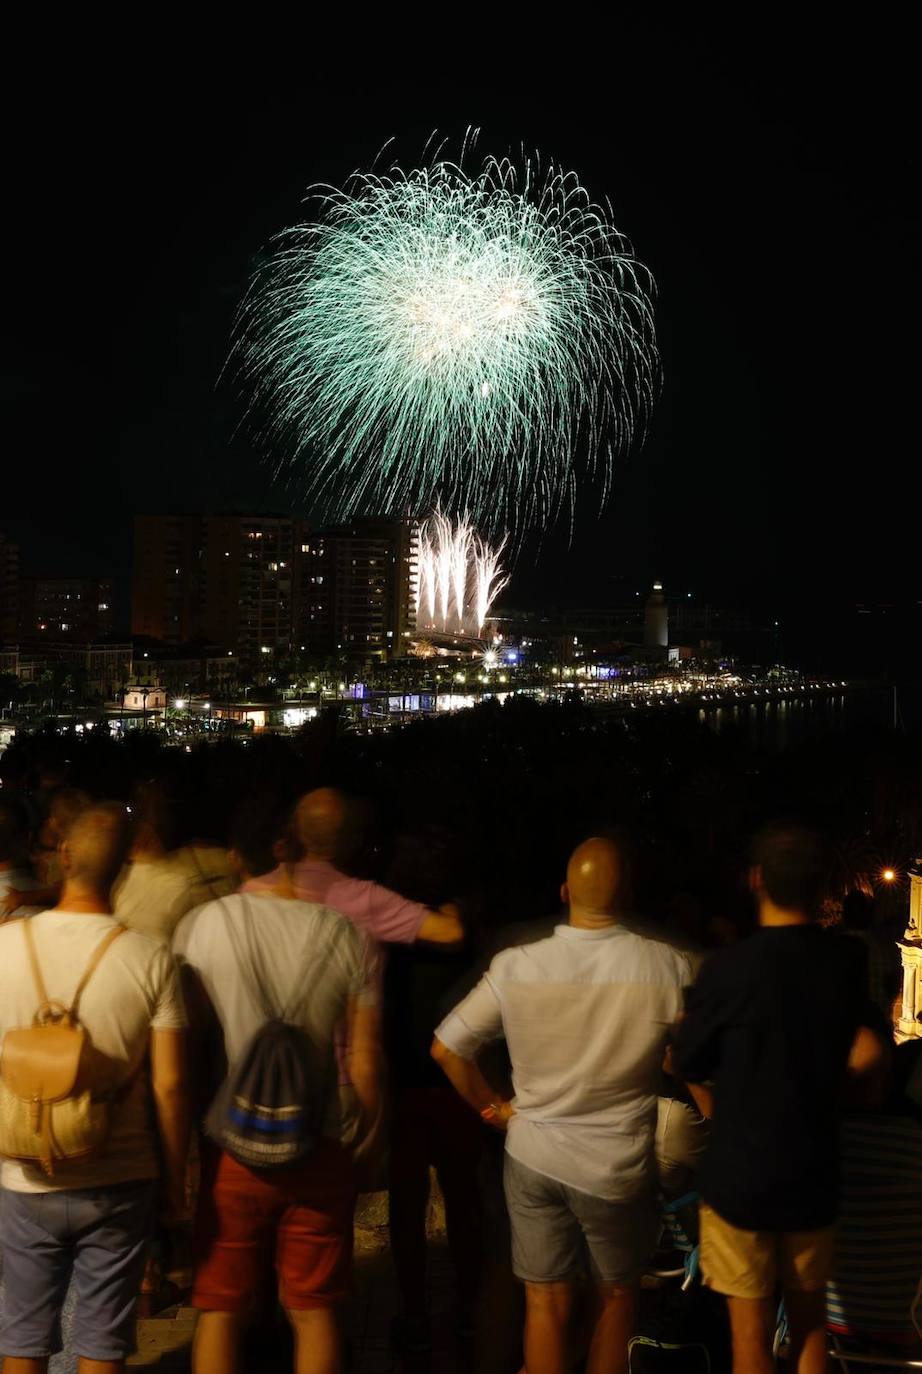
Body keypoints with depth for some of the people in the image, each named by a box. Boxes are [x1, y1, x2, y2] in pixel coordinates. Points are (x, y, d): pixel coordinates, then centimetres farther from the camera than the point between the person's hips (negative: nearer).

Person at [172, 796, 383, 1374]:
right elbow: (365, 1065, -3)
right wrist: (370, 1140, 14)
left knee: (221, 1314, 13)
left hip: (231, 1151, -1)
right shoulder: (348, 937, -6)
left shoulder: (200, 926, -9)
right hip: (319, 1152, 1)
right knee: (315, 1314, 14)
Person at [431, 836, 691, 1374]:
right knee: (618, 1295, 21)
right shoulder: (668, 967, -16)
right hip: (618, 1165, -1)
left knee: (547, 1301, 13)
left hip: (533, 1156, 1)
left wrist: (494, 1107, 6)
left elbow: (447, 1048, -5)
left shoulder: (515, 966, -11)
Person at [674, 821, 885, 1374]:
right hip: (814, 1174, 4)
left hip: (739, 1177, -4)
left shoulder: (729, 968, -19)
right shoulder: (850, 963, -5)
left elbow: (689, 1064, -5)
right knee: (810, 1323, 19)